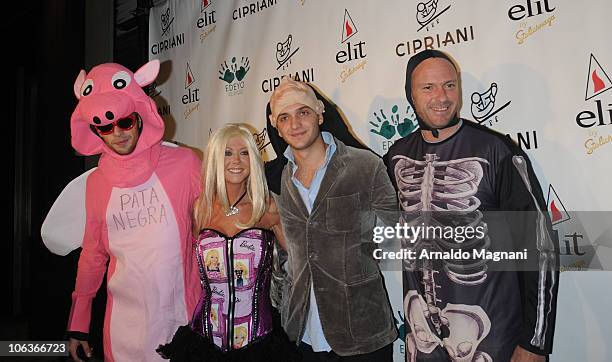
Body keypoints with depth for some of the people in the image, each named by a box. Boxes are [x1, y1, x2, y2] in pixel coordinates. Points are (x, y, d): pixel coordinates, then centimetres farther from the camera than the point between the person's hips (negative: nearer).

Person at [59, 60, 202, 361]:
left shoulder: (183, 163, -8)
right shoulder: (96, 181, 4)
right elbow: (92, 254, 12)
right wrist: (78, 323, 14)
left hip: (180, 313, -2)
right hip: (125, 322, 3)